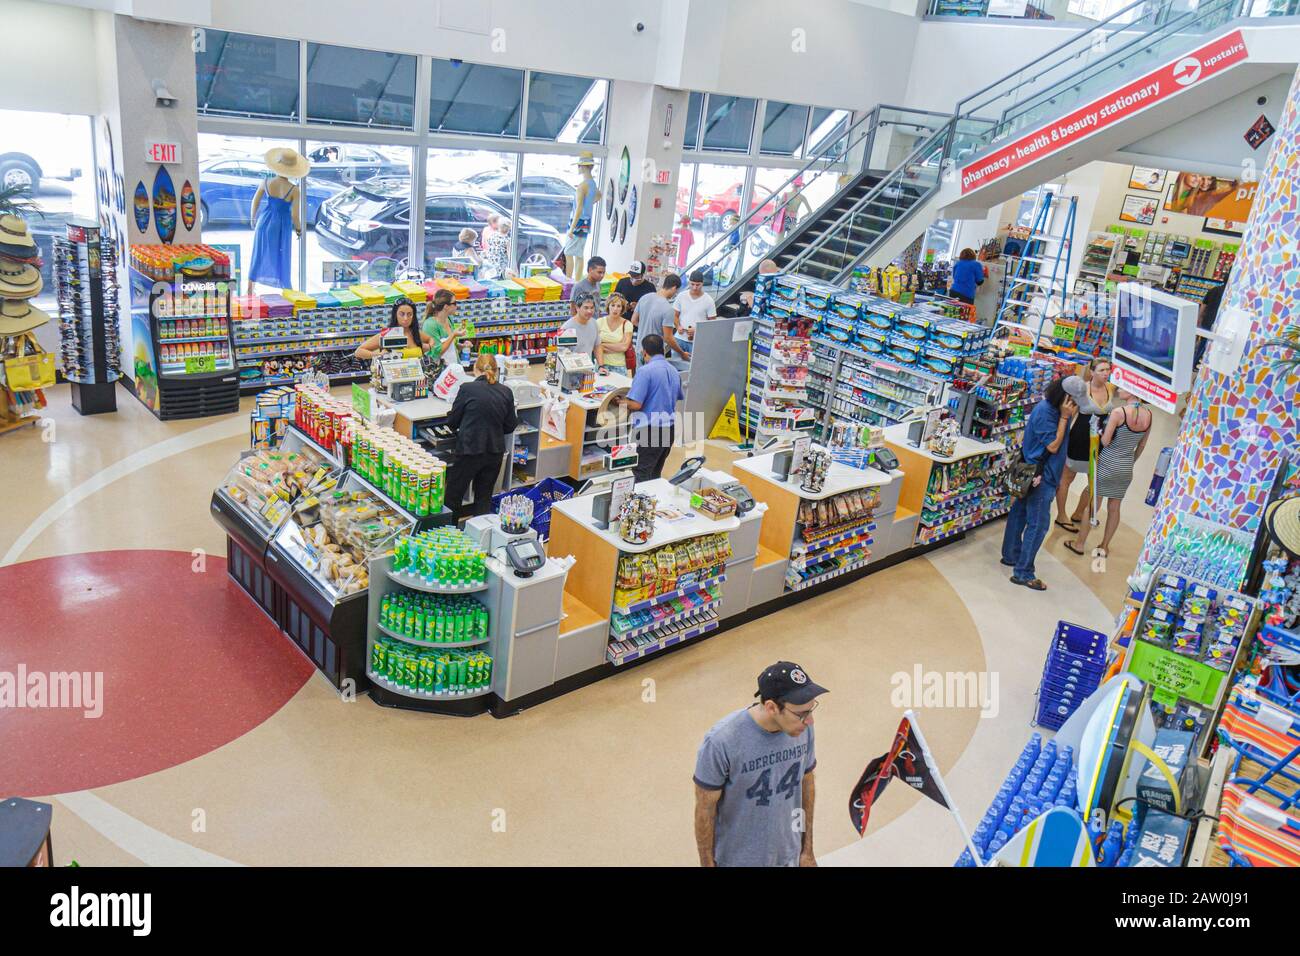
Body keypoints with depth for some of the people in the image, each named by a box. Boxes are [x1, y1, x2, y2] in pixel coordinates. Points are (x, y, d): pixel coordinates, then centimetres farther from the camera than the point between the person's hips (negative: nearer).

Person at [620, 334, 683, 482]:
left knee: (641, 475, -4)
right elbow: (679, 398, 25)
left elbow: (636, 404, -18)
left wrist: (623, 401, 2)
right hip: (669, 429, 8)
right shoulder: (674, 371, 10)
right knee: (655, 474, 16)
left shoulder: (645, 371, -13)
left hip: (649, 431, -8)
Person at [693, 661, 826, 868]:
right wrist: (707, 864, -9)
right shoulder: (721, 742, -29)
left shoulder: (803, 729, -15)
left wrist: (807, 850, 9)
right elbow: (705, 810, -17)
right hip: (736, 859, -4)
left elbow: (806, 785, 1)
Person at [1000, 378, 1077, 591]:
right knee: (1038, 524, -6)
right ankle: (1023, 573, -2)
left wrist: (1069, 414, 0)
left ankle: (1011, 556, 34)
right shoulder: (1044, 411, -23)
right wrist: (1064, 417, -20)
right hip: (1040, 477, -10)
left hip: (1030, 473, 10)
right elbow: (1053, 446, -20)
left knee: (1019, 514, 20)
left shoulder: (1052, 407, 4)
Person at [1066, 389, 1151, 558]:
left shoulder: (1119, 412, -22)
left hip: (1107, 465, -5)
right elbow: (1142, 446, 8)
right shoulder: (1148, 415, -4)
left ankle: (1079, 543, 22)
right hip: (1126, 468, 5)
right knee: (1114, 508, 16)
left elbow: (1104, 441, -18)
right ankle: (1104, 547, 27)